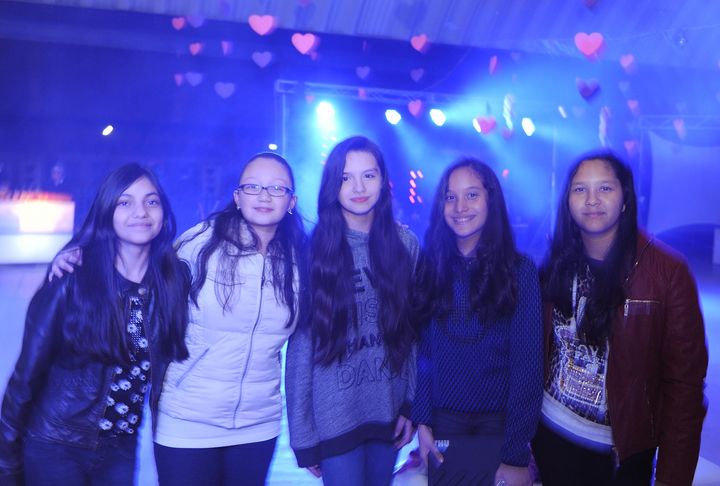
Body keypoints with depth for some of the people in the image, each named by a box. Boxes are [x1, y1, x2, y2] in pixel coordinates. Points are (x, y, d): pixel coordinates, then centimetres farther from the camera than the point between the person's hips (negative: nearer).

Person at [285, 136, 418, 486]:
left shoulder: (404, 243, -1)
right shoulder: (314, 248, -9)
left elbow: (411, 329, 6)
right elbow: (301, 342, -9)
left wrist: (411, 403, 3)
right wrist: (303, 433, -9)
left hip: (389, 410, 3)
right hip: (335, 416, -3)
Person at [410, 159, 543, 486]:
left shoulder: (519, 270, -8)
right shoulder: (430, 265, 0)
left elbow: (527, 365, -11)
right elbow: (423, 350, 2)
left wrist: (516, 455, -14)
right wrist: (422, 420, -5)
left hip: (499, 430, -2)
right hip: (442, 428, 2)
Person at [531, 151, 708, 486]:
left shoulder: (667, 270, -13)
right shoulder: (556, 265, -3)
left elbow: (684, 378, -13)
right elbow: (537, 351, 1)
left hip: (623, 450, -2)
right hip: (551, 434, 3)